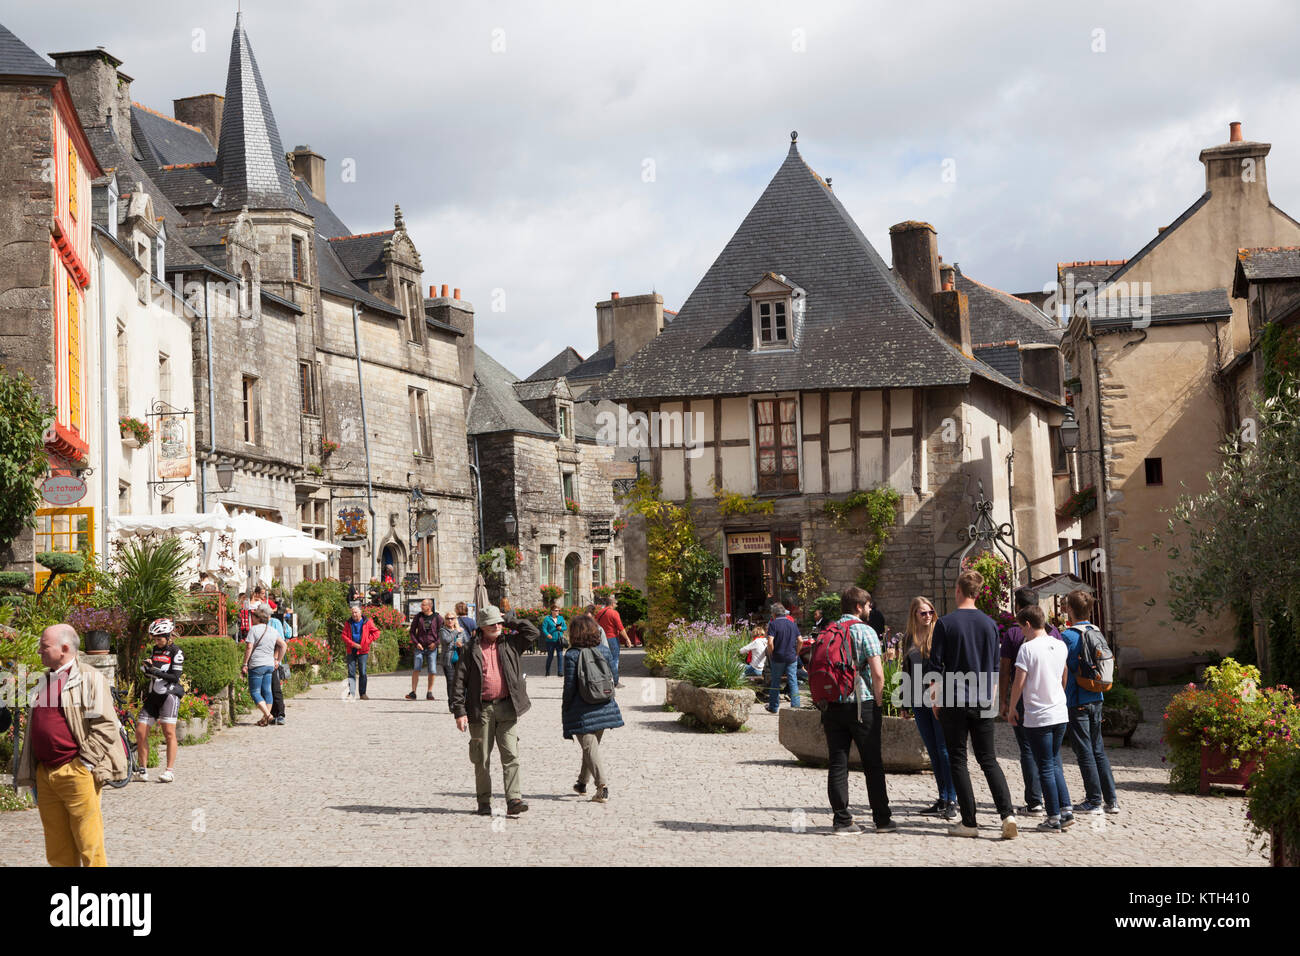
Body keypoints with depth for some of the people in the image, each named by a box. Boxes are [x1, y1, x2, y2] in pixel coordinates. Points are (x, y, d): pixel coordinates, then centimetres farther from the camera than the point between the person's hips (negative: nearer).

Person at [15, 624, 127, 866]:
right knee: (58, 852, 9)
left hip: (76, 774, -7)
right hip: (45, 773, 7)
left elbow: (106, 726, -10)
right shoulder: (43, 682, 18)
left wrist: (84, 763, -13)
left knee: (88, 845, -5)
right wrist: (29, 775, 18)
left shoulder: (89, 678, -4)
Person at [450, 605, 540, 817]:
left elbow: (532, 631, 2)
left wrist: (510, 620, 4)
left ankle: (513, 801, -11)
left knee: (511, 756, -8)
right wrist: (460, 712, -7)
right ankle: (484, 802, 16)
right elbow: (459, 682, -1)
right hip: (481, 710, -1)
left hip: (506, 708, 1)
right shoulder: (471, 649, 1)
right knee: (482, 759, 6)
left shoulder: (509, 643, 9)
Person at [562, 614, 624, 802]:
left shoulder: (571, 655, -12)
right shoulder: (604, 650, 1)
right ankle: (583, 782, 34)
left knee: (590, 747, -2)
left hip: (581, 711, -5)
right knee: (593, 745, 19)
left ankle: (603, 785, -16)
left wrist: (564, 711, 2)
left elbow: (569, 687, -10)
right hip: (603, 708, 5)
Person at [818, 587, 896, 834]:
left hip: (832, 706, 4)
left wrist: (823, 702, 15)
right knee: (873, 764, 4)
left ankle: (842, 820, 3)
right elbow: (877, 673, -13)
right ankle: (882, 820, 9)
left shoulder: (826, 633, 10)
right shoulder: (864, 631, -6)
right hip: (862, 704, -4)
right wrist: (877, 702, -1)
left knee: (837, 764, 5)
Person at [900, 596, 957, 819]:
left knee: (944, 750, -7)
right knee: (933, 752, 9)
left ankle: (952, 802, -5)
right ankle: (942, 799, 15)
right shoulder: (909, 638, 13)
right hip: (919, 700, 6)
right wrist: (906, 700, 17)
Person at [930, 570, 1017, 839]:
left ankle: (969, 822, 2)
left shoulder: (945, 623, -7)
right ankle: (1007, 813, -8)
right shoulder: (990, 624, 5)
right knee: (988, 759, 9)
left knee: (957, 760, 4)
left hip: (954, 702, -4)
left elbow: (936, 665, -6)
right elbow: (995, 667, 10)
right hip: (983, 703, 4)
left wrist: (937, 701, 3)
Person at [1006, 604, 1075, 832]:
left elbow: (1018, 683, -13)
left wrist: (1011, 709, -1)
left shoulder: (1028, 648, -13)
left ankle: (1054, 818, 3)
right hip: (1060, 713, 6)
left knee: (1045, 768, 1)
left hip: (1038, 718, -6)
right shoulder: (1060, 645, 6)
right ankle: (1066, 809, 10)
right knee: (1055, 764, 18)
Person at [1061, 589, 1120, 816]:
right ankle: (1111, 799, 14)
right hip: (1096, 698, 7)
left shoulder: (1068, 636, -14)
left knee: (1084, 752, -1)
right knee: (1098, 750, 13)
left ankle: (1094, 801, 2)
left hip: (1076, 701, -7)